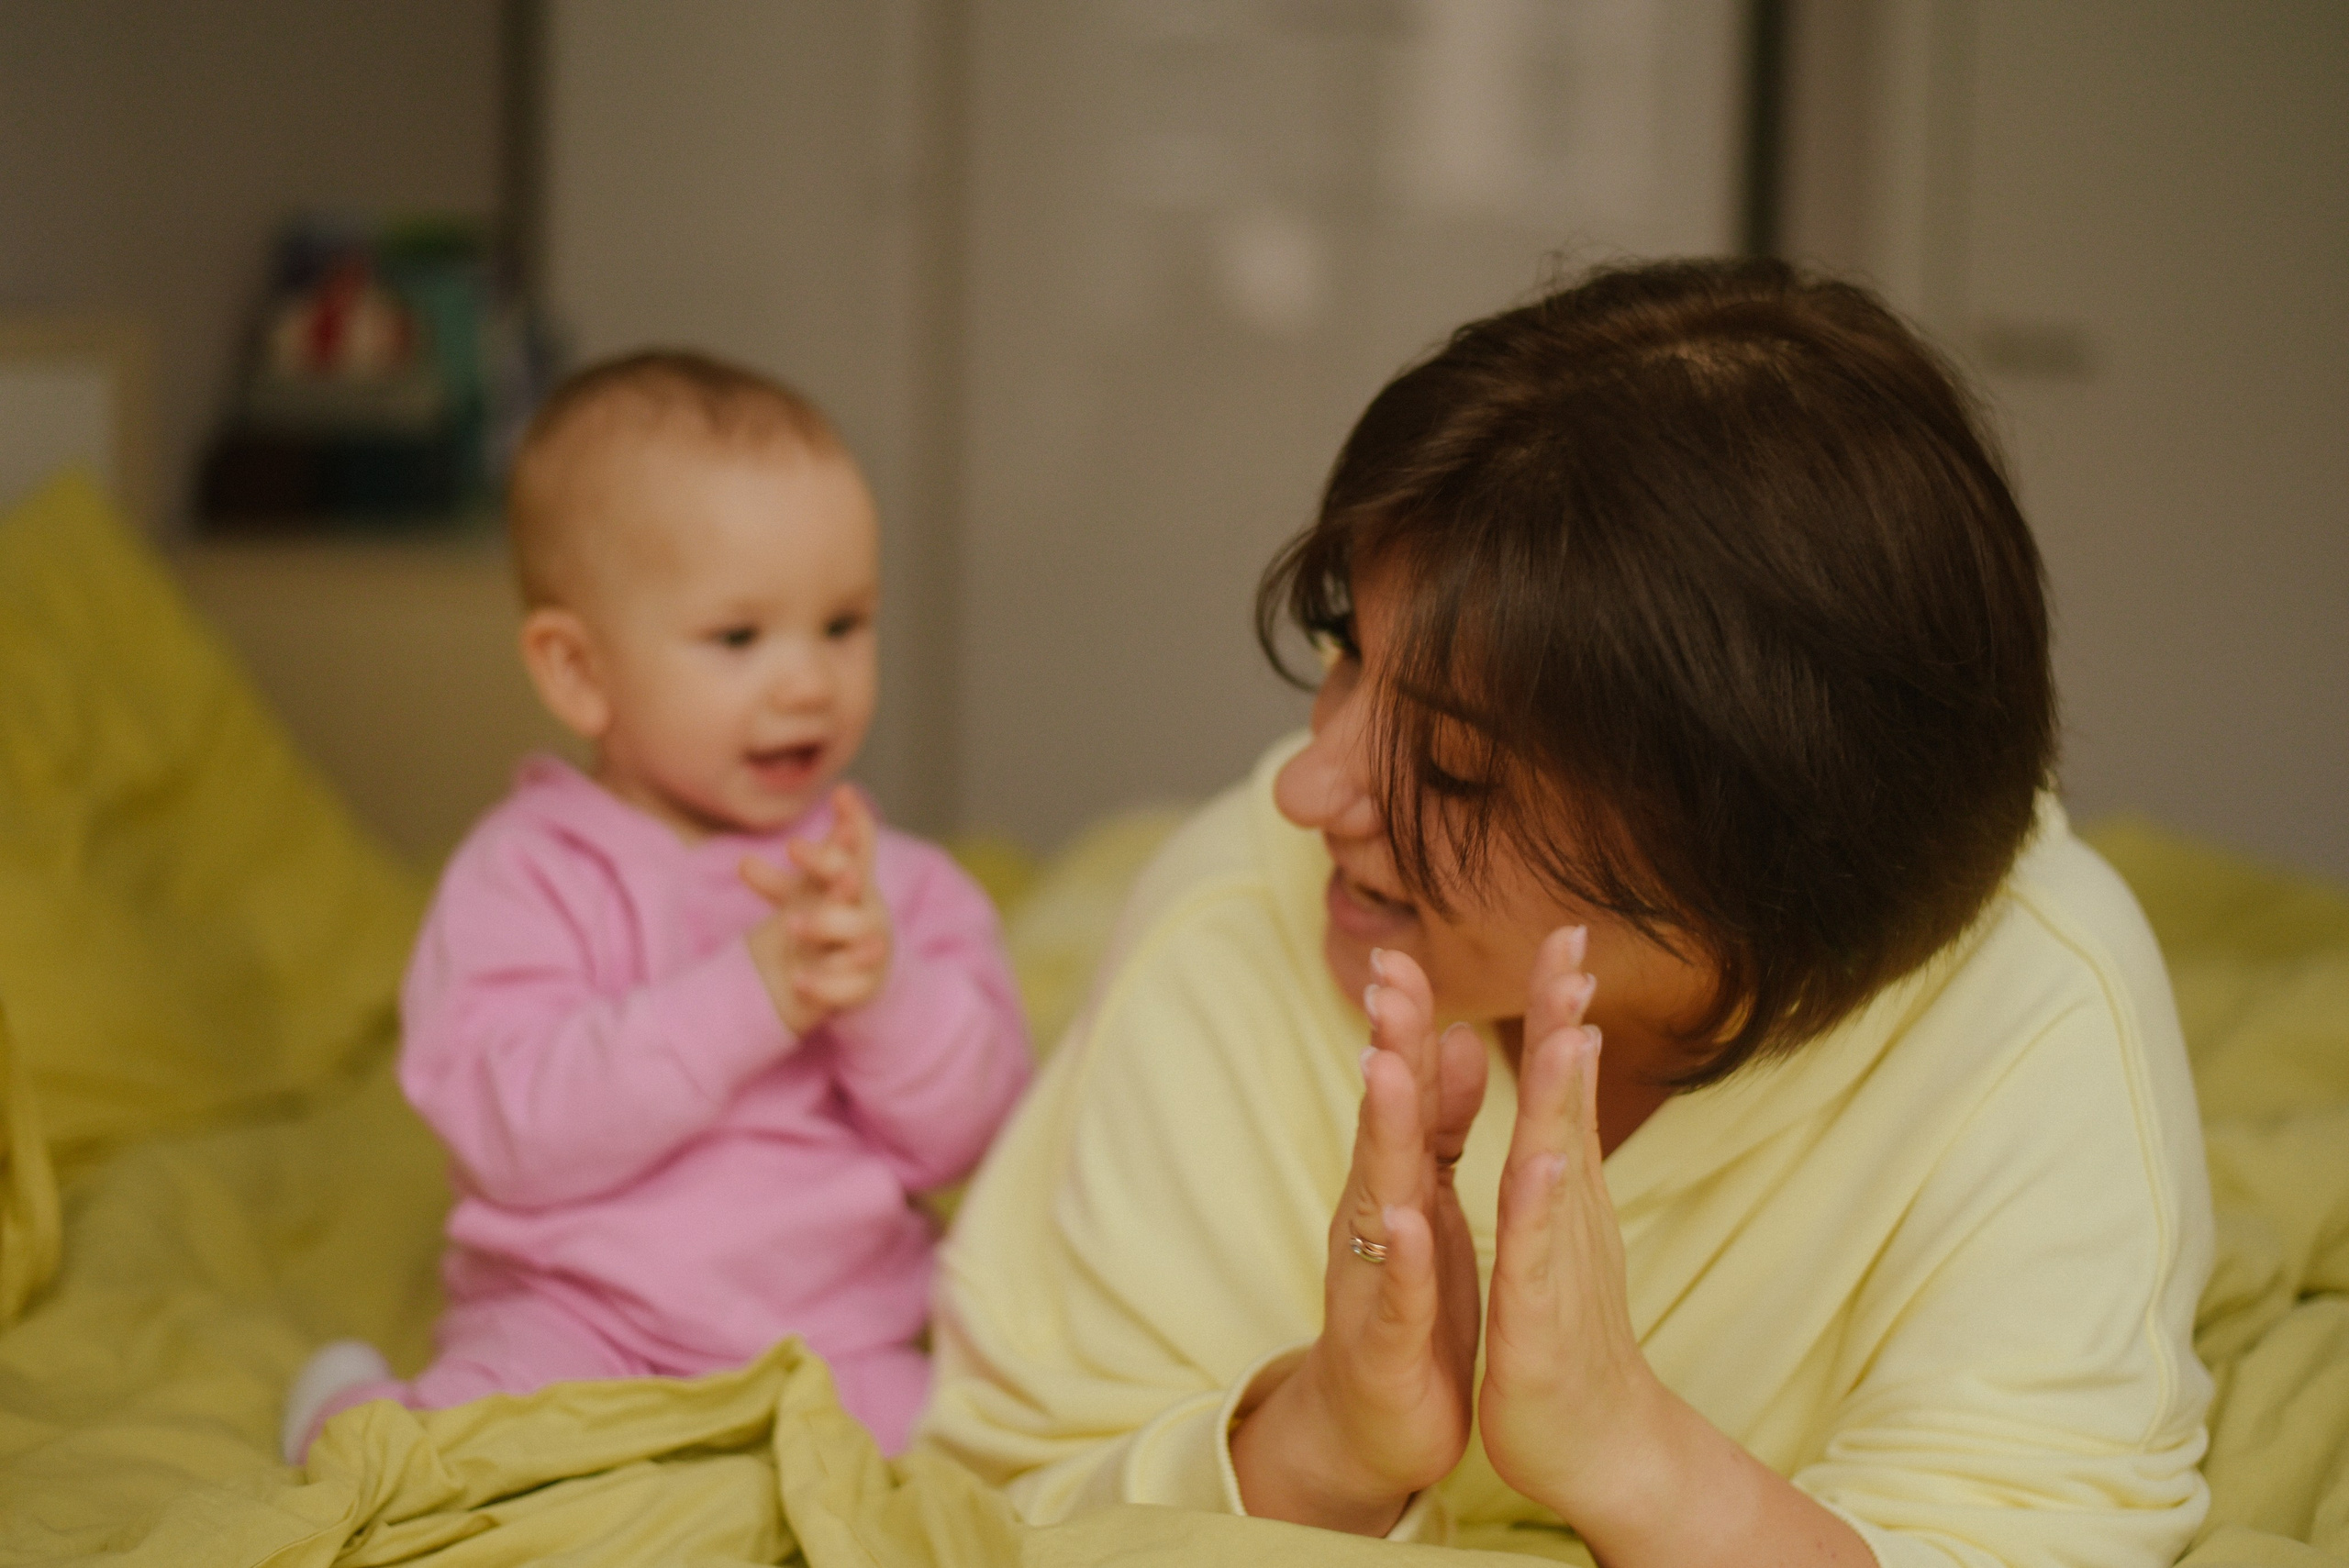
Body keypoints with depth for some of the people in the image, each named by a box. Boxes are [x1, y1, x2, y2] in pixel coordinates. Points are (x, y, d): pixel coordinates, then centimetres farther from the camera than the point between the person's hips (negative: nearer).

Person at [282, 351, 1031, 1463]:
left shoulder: (898, 883, 9)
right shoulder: (527, 874, -4)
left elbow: (960, 1132, 0)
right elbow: (514, 1131, -18)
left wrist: (883, 986, -20)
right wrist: (753, 993, -22)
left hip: (839, 1347, 4)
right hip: (577, 1324, -3)